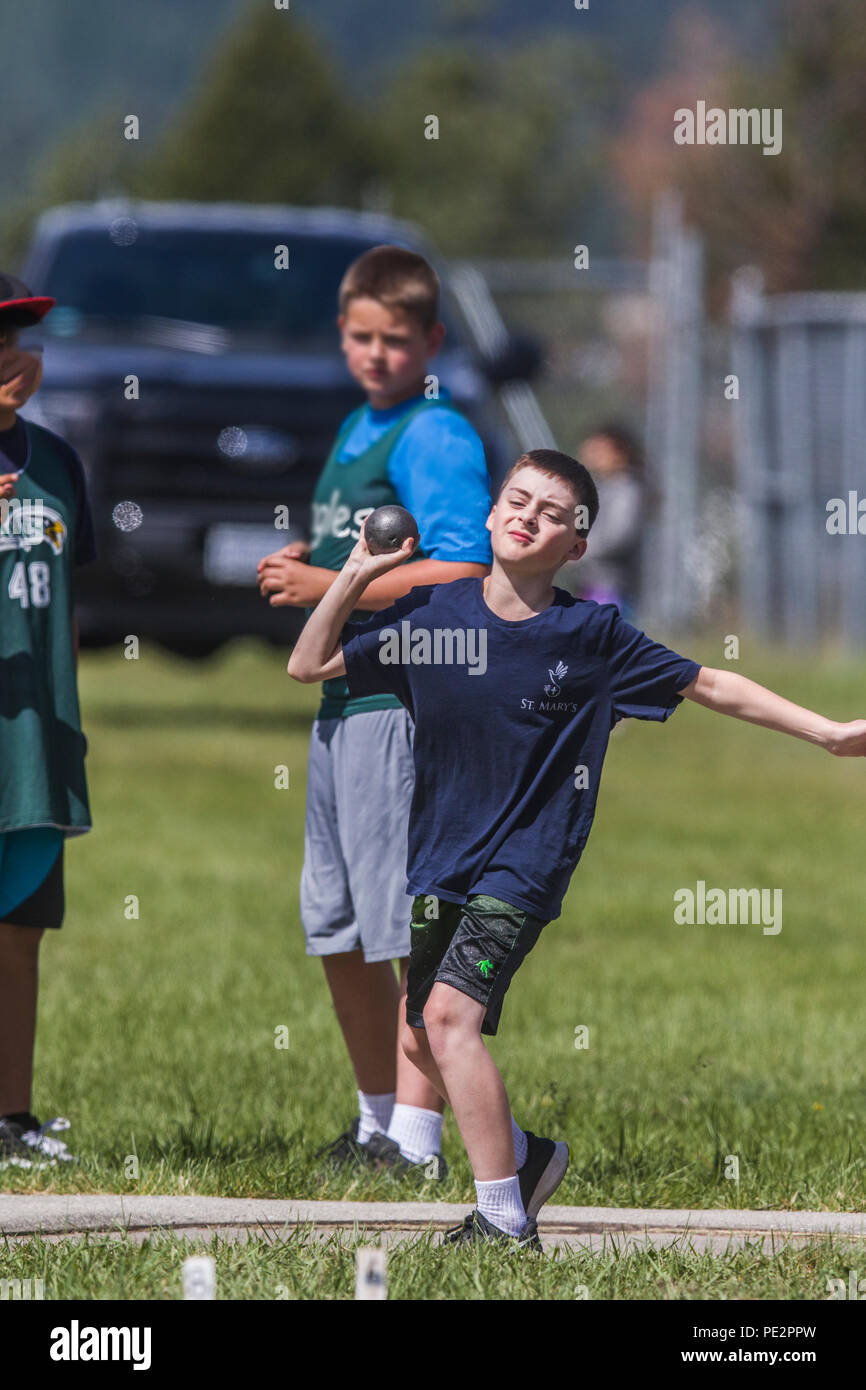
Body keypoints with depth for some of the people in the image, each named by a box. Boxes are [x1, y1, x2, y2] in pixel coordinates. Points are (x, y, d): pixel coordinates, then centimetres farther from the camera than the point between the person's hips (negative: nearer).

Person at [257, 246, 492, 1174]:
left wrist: (334, 589, -18)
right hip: (344, 696, 10)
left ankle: (417, 1137, -9)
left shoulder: (436, 438, -11)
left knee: (410, 924, -10)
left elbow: (462, 573, -22)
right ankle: (376, 1121, 25)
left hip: (407, 701, -10)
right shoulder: (355, 430, 18)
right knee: (336, 930, 14)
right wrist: (302, 569, 9)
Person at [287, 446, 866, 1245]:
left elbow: (708, 686, 2)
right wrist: (356, 576, -5)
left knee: (451, 1013, -21)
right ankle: (526, 1154, 35)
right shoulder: (433, 614, 1)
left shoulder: (594, 635, -7)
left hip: (526, 859, -5)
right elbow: (309, 665, 7)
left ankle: (506, 1224, -18)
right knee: (421, 1037, 11)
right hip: (438, 860, 5)